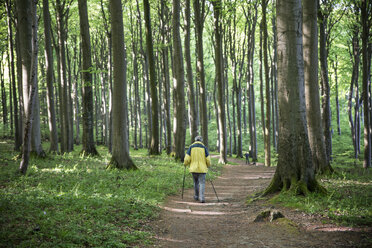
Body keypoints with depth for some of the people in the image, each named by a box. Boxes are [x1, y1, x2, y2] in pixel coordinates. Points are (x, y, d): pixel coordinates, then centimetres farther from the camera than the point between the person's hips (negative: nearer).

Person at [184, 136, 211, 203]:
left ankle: (196, 196, 28)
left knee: (196, 182, 19)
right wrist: (208, 165, 19)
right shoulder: (204, 148, 0)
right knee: (202, 183, -1)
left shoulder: (191, 147, 1)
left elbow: (187, 158, -5)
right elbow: (208, 159, -1)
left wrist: (185, 164, 16)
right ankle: (201, 197, -17)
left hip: (193, 168, 2)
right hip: (202, 169, -2)